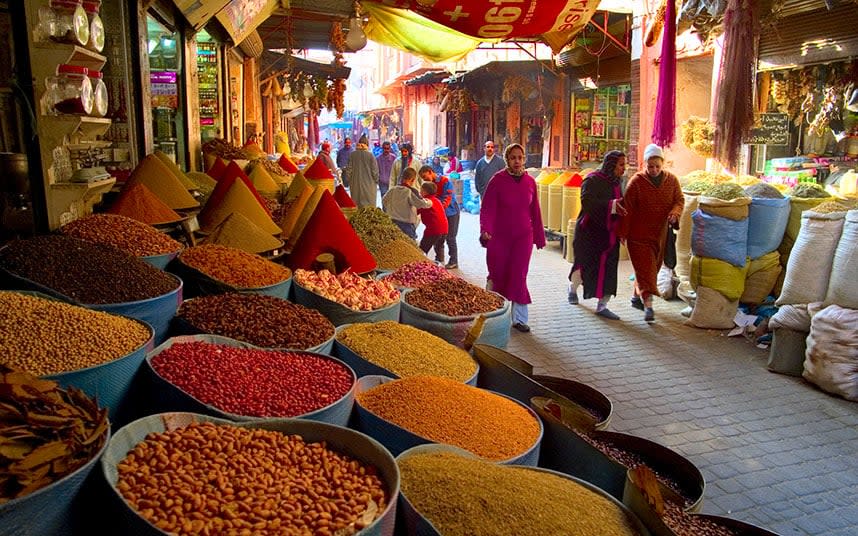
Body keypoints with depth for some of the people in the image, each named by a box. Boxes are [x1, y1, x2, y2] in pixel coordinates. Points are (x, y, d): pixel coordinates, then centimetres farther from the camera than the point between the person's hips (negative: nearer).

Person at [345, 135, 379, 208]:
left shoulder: (352, 155, -2)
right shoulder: (370, 155, -10)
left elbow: (349, 169, 2)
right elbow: (375, 171, -7)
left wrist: (349, 181, 15)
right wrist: (376, 181, 9)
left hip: (355, 185, 3)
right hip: (368, 185, -3)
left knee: (356, 205, 11)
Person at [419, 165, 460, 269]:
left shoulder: (445, 181, -18)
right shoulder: (430, 183, 5)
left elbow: (447, 199, -25)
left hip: (451, 213, -7)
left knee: (450, 238, -2)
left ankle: (454, 262, 8)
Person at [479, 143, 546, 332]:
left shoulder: (530, 182, 4)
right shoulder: (498, 180, -7)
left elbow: (535, 211, 10)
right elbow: (487, 207, -11)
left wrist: (539, 237, 13)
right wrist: (485, 230, -26)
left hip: (523, 236, 2)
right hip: (500, 236, -2)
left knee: (519, 276, -2)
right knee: (498, 274, 6)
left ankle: (519, 319, 6)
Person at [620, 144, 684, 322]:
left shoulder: (671, 180, 3)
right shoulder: (637, 181, -9)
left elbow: (680, 200, 8)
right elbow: (627, 208, -7)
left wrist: (674, 213, -15)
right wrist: (623, 232, -7)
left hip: (660, 233, 5)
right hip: (639, 234, -5)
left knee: (652, 268, 13)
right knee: (645, 268, -9)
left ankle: (637, 297, 30)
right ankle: (648, 306, -12)